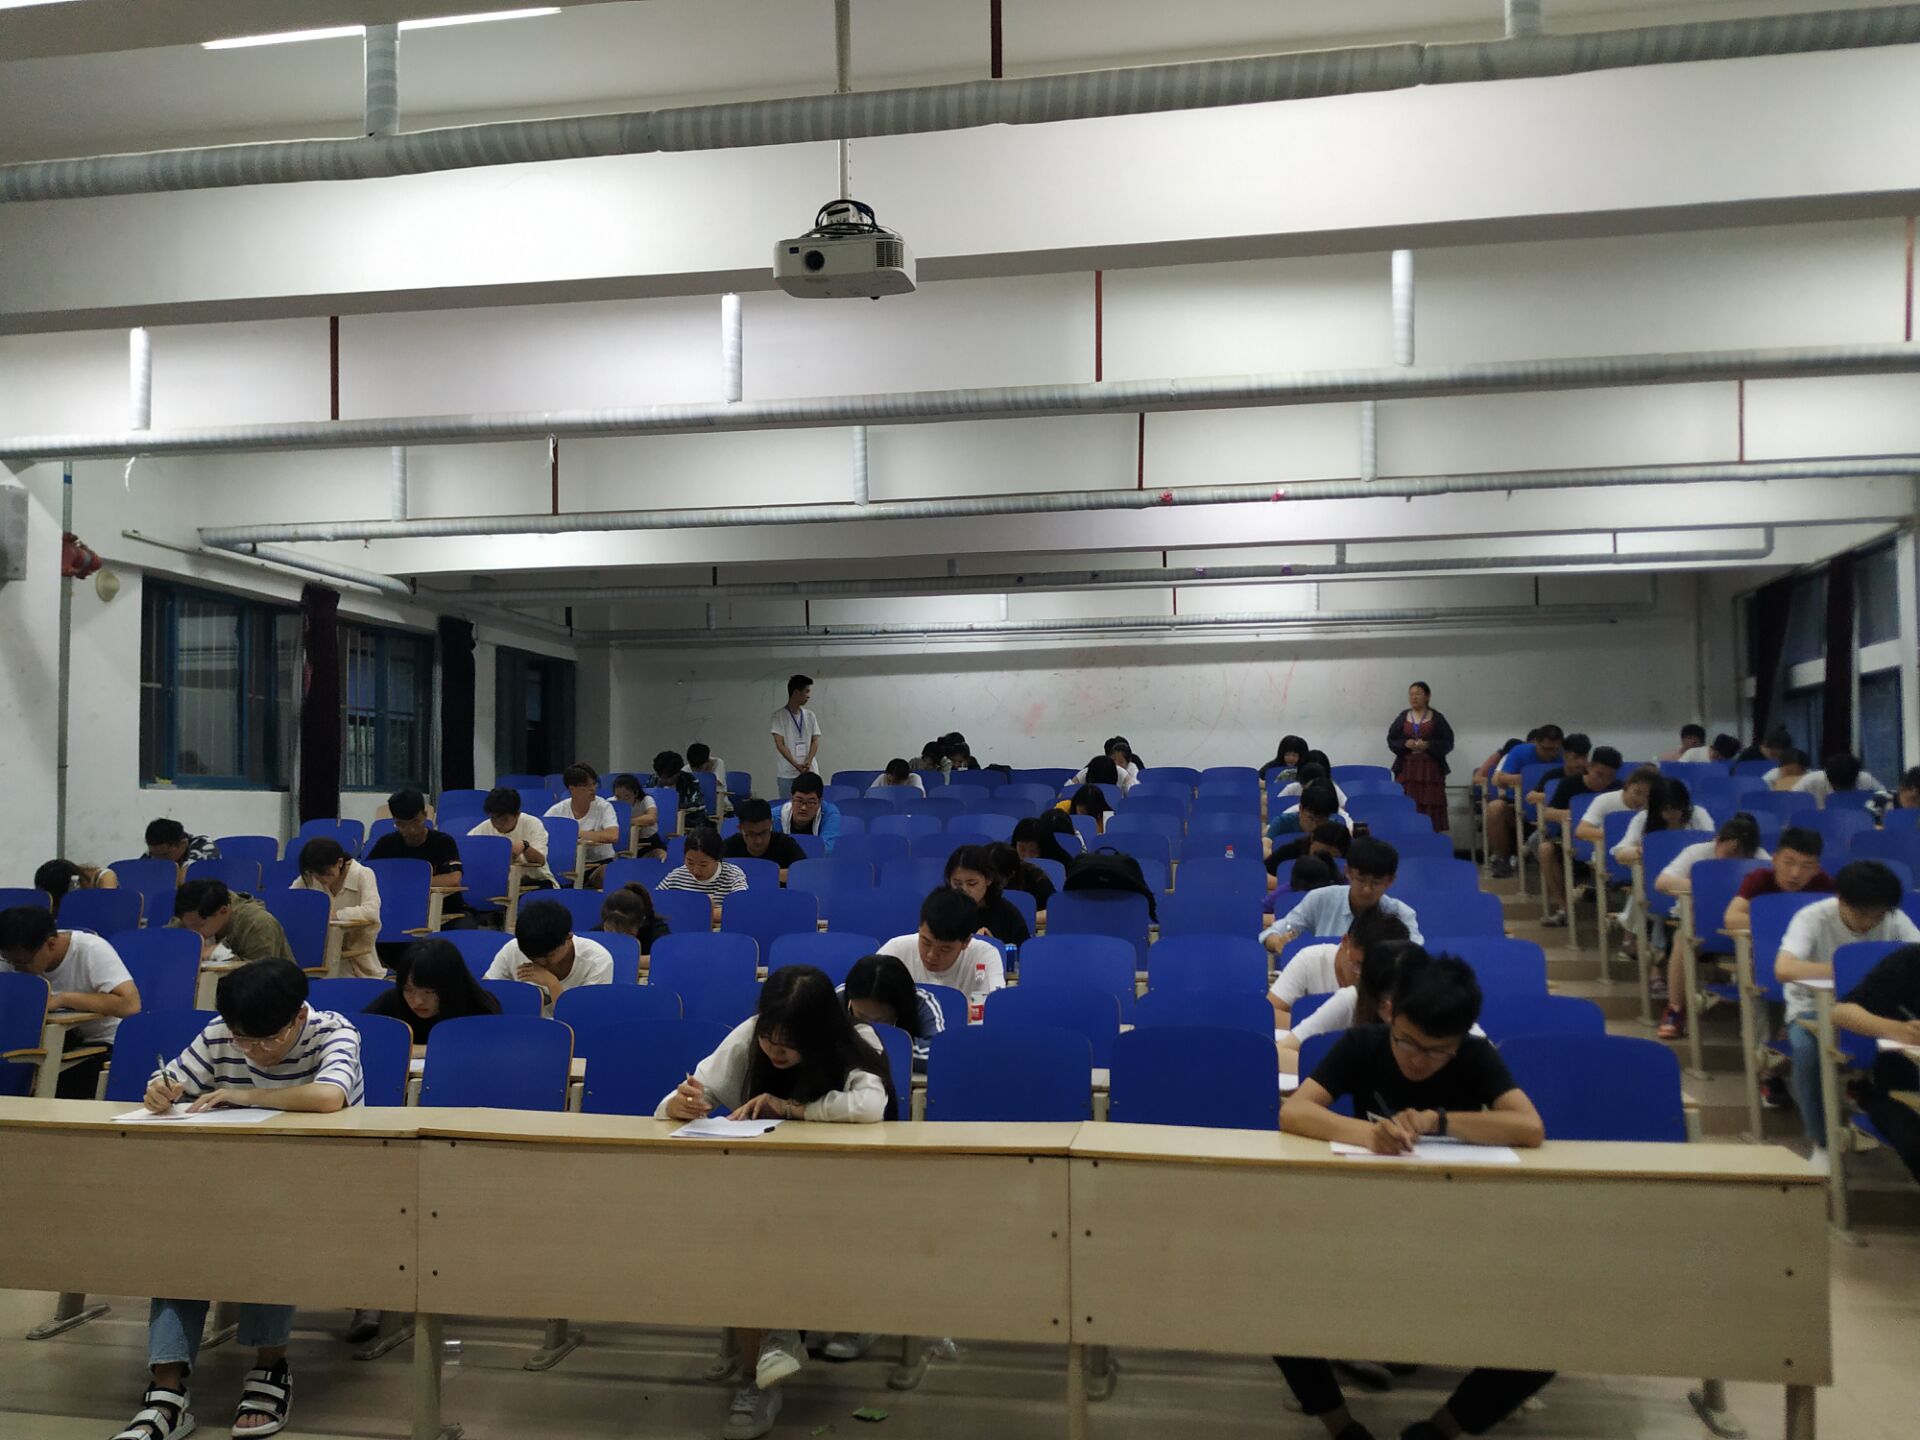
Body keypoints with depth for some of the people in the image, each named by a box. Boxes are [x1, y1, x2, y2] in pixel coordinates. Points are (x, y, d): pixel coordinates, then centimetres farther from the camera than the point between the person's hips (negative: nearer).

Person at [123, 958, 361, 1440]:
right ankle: (168, 1389, -25)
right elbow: (167, 1086, 2)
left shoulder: (334, 1031, -14)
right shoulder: (218, 1036, -2)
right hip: (237, 1176, 4)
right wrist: (159, 1092, -23)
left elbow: (328, 1097, -34)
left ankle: (271, 1364, -18)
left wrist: (242, 1095, -26)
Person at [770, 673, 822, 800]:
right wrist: (796, 765, -17)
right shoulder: (779, 716, -3)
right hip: (787, 775, -3)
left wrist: (808, 762, -11)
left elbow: (815, 741, 7)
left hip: (809, 772, 3)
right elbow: (780, 744, -8)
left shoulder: (810, 716, 10)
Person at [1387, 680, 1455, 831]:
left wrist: (1428, 745, -14)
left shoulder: (1437, 718, 5)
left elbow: (1448, 743, 1)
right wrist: (1405, 744, -11)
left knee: (1430, 808, -6)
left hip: (1431, 769, -1)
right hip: (1407, 768, 1)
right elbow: (1391, 740, 9)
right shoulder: (1402, 717, 10)